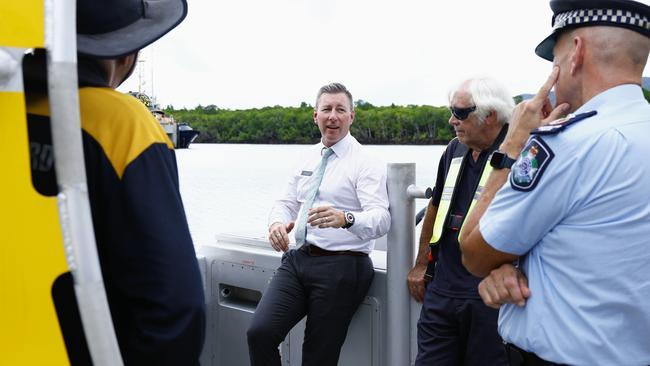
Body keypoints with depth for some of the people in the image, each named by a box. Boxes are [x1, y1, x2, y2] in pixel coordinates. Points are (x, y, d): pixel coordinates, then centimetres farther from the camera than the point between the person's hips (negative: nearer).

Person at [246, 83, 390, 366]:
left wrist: (344, 218, -40)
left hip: (341, 267, -5)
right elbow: (287, 202, 16)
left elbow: (381, 219, -19)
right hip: (298, 258, 5)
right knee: (259, 332, -12)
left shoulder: (365, 163, -7)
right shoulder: (308, 157, 13)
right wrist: (277, 222, -8)